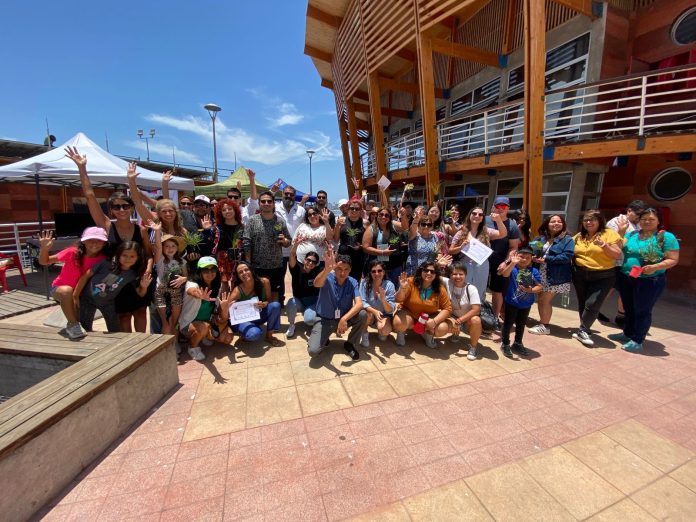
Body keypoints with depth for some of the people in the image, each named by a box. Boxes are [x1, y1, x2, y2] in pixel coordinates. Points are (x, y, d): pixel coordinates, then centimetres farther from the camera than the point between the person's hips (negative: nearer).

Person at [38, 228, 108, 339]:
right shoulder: (72, 252, -24)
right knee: (67, 290, -38)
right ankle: (73, 325, -25)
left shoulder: (102, 259, -18)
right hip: (59, 288, -3)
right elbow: (44, 261, -18)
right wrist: (45, 248, -34)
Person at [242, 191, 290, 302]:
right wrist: (248, 265, -9)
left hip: (277, 267, 2)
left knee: (274, 295, 13)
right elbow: (246, 243, -6)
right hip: (257, 267, -1)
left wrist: (284, 241, -14)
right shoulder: (252, 220, -3)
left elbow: (288, 242, 9)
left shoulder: (280, 221, 2)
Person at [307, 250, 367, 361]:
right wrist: (327, 269, -65)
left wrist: (344, 319, -37)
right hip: (325, 319, -2)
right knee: (313, 351, -22)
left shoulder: (353, 282, -9)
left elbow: (359, 304, -21)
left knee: (363, 314, -26)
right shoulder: (328, 278, -18)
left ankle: (350, 344, -1)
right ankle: (324, 337, 15)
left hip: (344, 318, 3)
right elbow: (316, 284, -43)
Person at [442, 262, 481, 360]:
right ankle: (456, 333, 12)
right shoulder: (447, 283, -11)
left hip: (468, 319, -2)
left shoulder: (471, 289, -19)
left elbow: (476, 309, -25)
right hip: (453, 318, 2)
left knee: (476, 320, -37)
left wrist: (459, 320, -29)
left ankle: (473, 346, -6)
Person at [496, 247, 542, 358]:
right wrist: (513, 263, -43)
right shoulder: (513, 268, -13)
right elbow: (505, 274, -35)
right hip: (512, 302, -4)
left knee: (521, 324, 20)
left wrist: (531, 290, -21)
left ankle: (518, 343, 38)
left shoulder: (534, 271, -3)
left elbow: (539, 286, -3)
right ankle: (505, 344, 21)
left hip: (526, 304, 4)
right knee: (508, 323, 5)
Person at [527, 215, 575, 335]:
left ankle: (545, 326, 13)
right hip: (540, 275, 5)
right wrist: (533, 257, -15)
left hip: (555, 276, -5)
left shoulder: (568, 240, -4)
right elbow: (532, 250, 8)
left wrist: (545, 259, -20)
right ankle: (542, 323, 25)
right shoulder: (541, 238, 11)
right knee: (541, 299, 11)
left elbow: (567, 256, -16)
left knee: (545, 300, -1)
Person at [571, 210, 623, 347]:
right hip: (580, 275, 4)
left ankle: (582, 331, 2)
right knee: (582, 304, 10)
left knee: (592, 304, -11)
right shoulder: (578, 237, 8)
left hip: (603, 276, -4)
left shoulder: (610, 234, -4)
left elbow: (617, 255, -9)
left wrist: (604, 246, -23)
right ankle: (585, 330, 24)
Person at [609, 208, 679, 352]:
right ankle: (627, 333, 34)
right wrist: (621, 232, -11)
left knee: (642, 311, 4)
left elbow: (673, 260, -7)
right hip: (625, 279, 5)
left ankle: (637, 341, 15)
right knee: (628, 309, 18)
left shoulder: (666, 237, -5)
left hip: (649, 281, -4)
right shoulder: (631, 234, 7)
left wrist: (655, 267, -23)